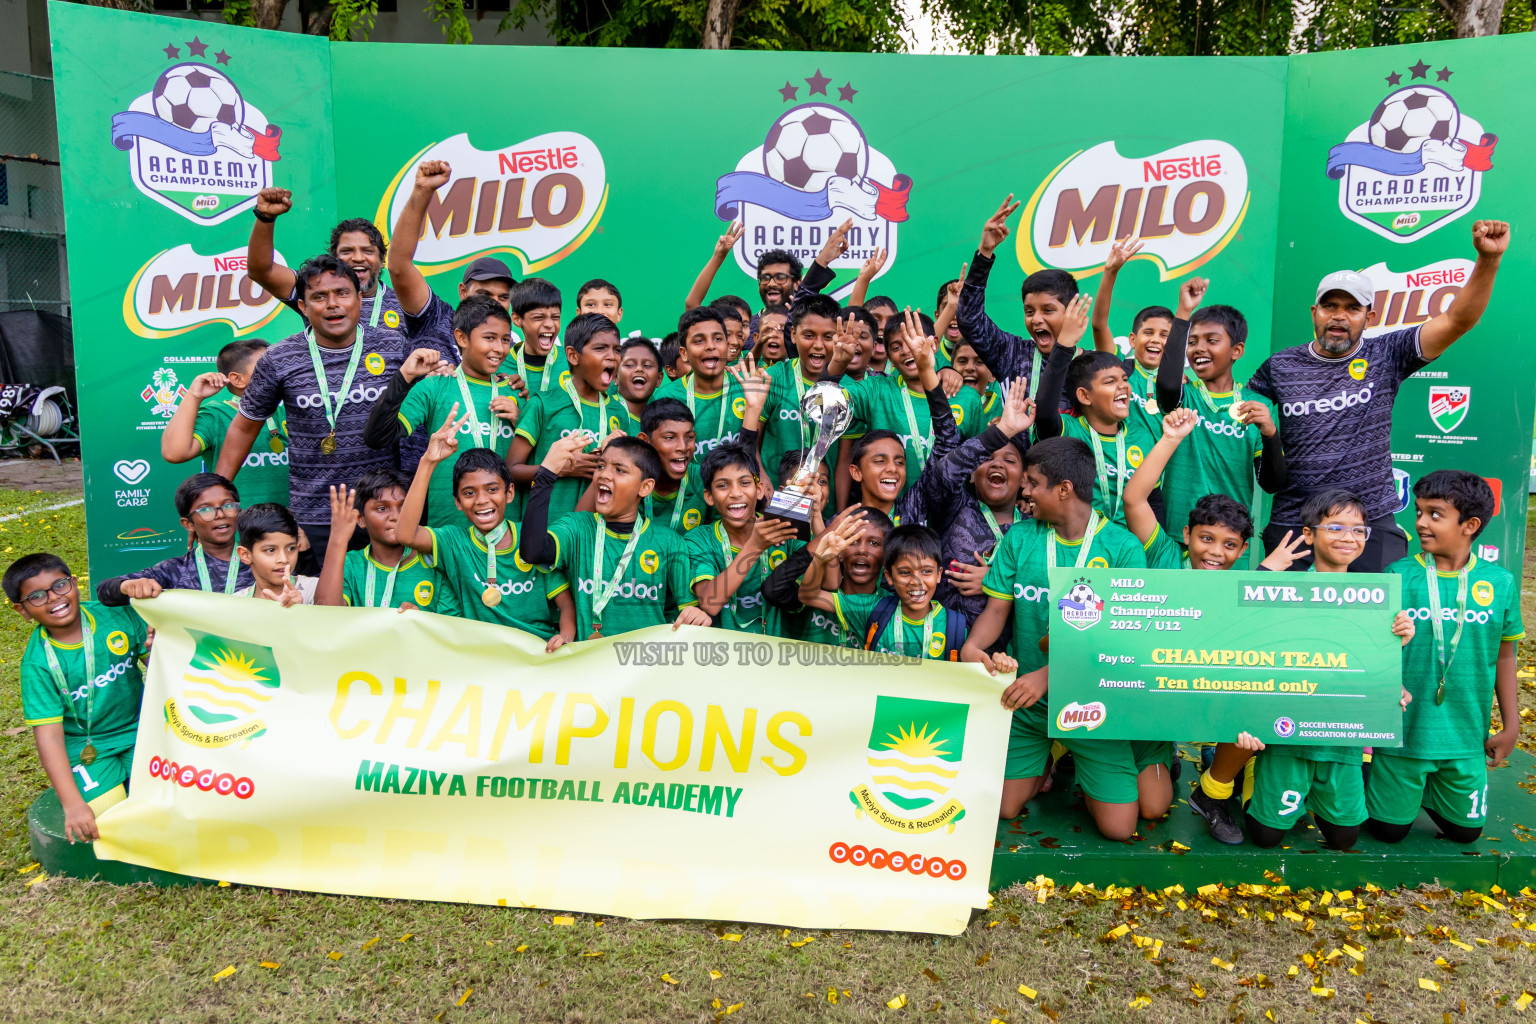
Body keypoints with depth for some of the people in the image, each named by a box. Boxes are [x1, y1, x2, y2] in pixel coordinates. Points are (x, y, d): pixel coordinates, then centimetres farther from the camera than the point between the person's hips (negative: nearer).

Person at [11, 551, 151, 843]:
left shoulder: (116, 614, -9)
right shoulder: (37, 662, -14)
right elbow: (49, 734, -18)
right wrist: (72, 804, -25)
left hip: (138, 730, 2)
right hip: (87, 751, -1)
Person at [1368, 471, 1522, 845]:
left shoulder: (1499, 583, -4)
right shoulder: (1398, 576, -11)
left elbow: (1504, 656, 5)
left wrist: (1511, 727, 8)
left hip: (1466, 739, 2)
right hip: (1402, 732, -2)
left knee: (1465, 830, 17)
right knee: (1389, 829, 10)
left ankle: (1425, 793, 43)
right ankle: (1368, 781, 38)